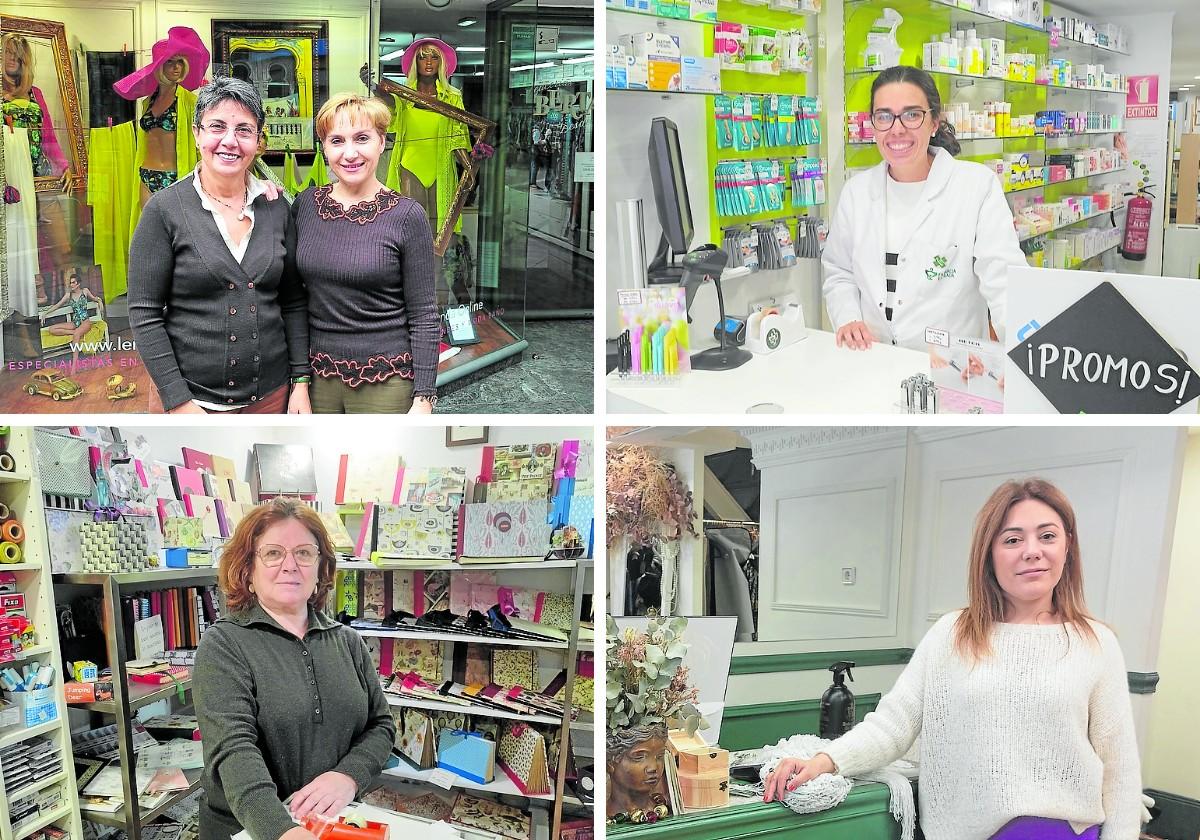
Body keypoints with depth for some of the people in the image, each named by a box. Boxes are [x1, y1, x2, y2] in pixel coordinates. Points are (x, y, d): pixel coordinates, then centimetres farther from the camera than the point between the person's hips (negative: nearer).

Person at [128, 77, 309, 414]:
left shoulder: (276, 209, 3)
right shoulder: (165, 209, -7)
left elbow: (293, 302, 7)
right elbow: (144, 315, -9)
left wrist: (301, 380, 0)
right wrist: (179, 403, -14)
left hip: (269, 395, 3)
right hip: (191, 398, -3)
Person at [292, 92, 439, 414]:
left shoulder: (407, 216, -9)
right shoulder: (305, 204, 3)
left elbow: (424, 316, -9)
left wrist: (424, 399, -12)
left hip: (385, 381, -3)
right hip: (319, 375, 4)